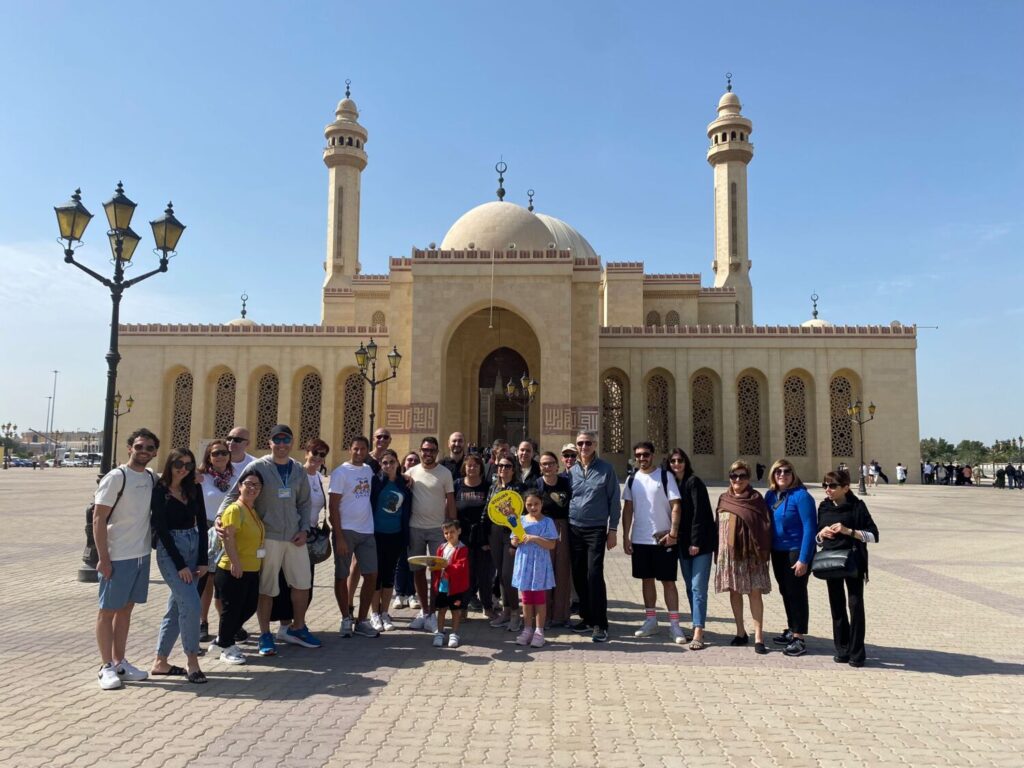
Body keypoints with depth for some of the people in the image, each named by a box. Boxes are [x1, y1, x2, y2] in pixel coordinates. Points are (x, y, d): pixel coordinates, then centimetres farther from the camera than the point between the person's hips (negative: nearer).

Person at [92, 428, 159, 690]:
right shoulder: (116, 477, -13)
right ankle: (107, 667, 14)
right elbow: (98, 519, -14)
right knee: (108, 610, 5)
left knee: (126, 609, 15)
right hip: (117, 557, -7)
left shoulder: (152, 478, 7)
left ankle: (119, 662, 25)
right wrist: (103, 558, -17)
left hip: (142, 554, 7)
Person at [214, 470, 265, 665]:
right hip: (233, 571, -9)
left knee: (249, 607, 16)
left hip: (252, 570, 9)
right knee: (231, 609, 4)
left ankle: (224, 639, 34)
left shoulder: (253, 510, 12)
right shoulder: (235, 509, -15)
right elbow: (228, 538, -23)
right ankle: (226, 649, 20)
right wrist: (235, 563, -28)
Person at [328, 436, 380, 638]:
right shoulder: (340, 473, -8)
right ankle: (346, 618, 21)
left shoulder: (368, 470, 9)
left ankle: (362, 621, 16)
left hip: (366, 531, 5)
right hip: (346, 530, -5)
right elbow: (333, 507, -10)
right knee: (342, 576, 5)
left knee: (371, 575, 4)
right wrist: (339, 537, -15)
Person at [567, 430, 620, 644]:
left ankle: (600, 624, -3)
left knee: (594, 575, -11)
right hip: (574, 529, 4)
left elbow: (614, 501, -1)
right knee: (578, 576, 8)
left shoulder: (606, 469, -2)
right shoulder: (571, 471, 7)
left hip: (596, 529, -4)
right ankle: (586, 617, 22)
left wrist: (612, 530, -4)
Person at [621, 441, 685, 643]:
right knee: (647, 580, 12)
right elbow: (627, 509, 9)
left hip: (664, 539, -4)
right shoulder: (632, 479, 7)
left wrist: (673, 532, -16)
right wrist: (625, 536, 4)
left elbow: (675, 506, -8)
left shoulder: (665, 476, -5)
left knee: (668, 581, 1)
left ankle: (674, 624, 8)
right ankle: (650, 621, 23)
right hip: (639, 540, 4)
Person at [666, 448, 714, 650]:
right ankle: (697, 627, 18)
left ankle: (698, 634, -9)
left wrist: (696, 541, -16)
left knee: (698, 588, -8)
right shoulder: (671, 483, 11)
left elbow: (700, 513, -14)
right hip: (683, 543, 7)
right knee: (690, 588, 10)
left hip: (701, 542, -7)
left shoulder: (693, 482, -9)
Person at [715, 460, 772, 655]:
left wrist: (761, 553, -13)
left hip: (749, 553, -4)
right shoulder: (724, 499, 9)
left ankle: (758, 637, 2)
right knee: (734, 592, 10)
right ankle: (740, 633, 22)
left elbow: (764, 527, -6)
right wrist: (718, 551, 9)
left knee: (754, 593, -3)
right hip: (728, 552, 4)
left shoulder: (756, 499, -3)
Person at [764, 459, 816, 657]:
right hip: (777, 551, 7)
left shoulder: (800, 496, -16)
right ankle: (791, 630, 32)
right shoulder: (770, 495, 3)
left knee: (796, 593, 0)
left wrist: (804, 559, -20)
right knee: (785, 592, 16)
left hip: (796, 551, -7)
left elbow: (809, 528, -18)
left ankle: (799, 639, 10)